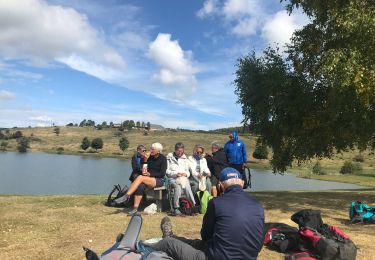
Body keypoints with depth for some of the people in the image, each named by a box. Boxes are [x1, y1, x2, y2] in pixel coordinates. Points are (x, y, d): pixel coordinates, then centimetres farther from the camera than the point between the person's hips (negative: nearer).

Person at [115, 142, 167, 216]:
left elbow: (162, 174, -10)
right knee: (140, 186, -29)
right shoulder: (150, 157, 10)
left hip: (159, 180, -5)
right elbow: (144, 170, 9)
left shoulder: (163, 158, -4)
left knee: (140, 177, -30)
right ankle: (135, 209, -26)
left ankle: (126, 196, -26)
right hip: (149, 179, 5)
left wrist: (149, 174, -17)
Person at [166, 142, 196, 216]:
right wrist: (175, 173, -11)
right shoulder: (170, 158, 10)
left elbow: (188, 171, 20)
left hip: (184, 178, 3)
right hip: (172, 178, -2)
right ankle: (176, 208, -29)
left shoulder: (185, 159, 21)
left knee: (187, 186, -30)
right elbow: (166, 171, 4)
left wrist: (186, 174, -3)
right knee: (178, 186, -34)